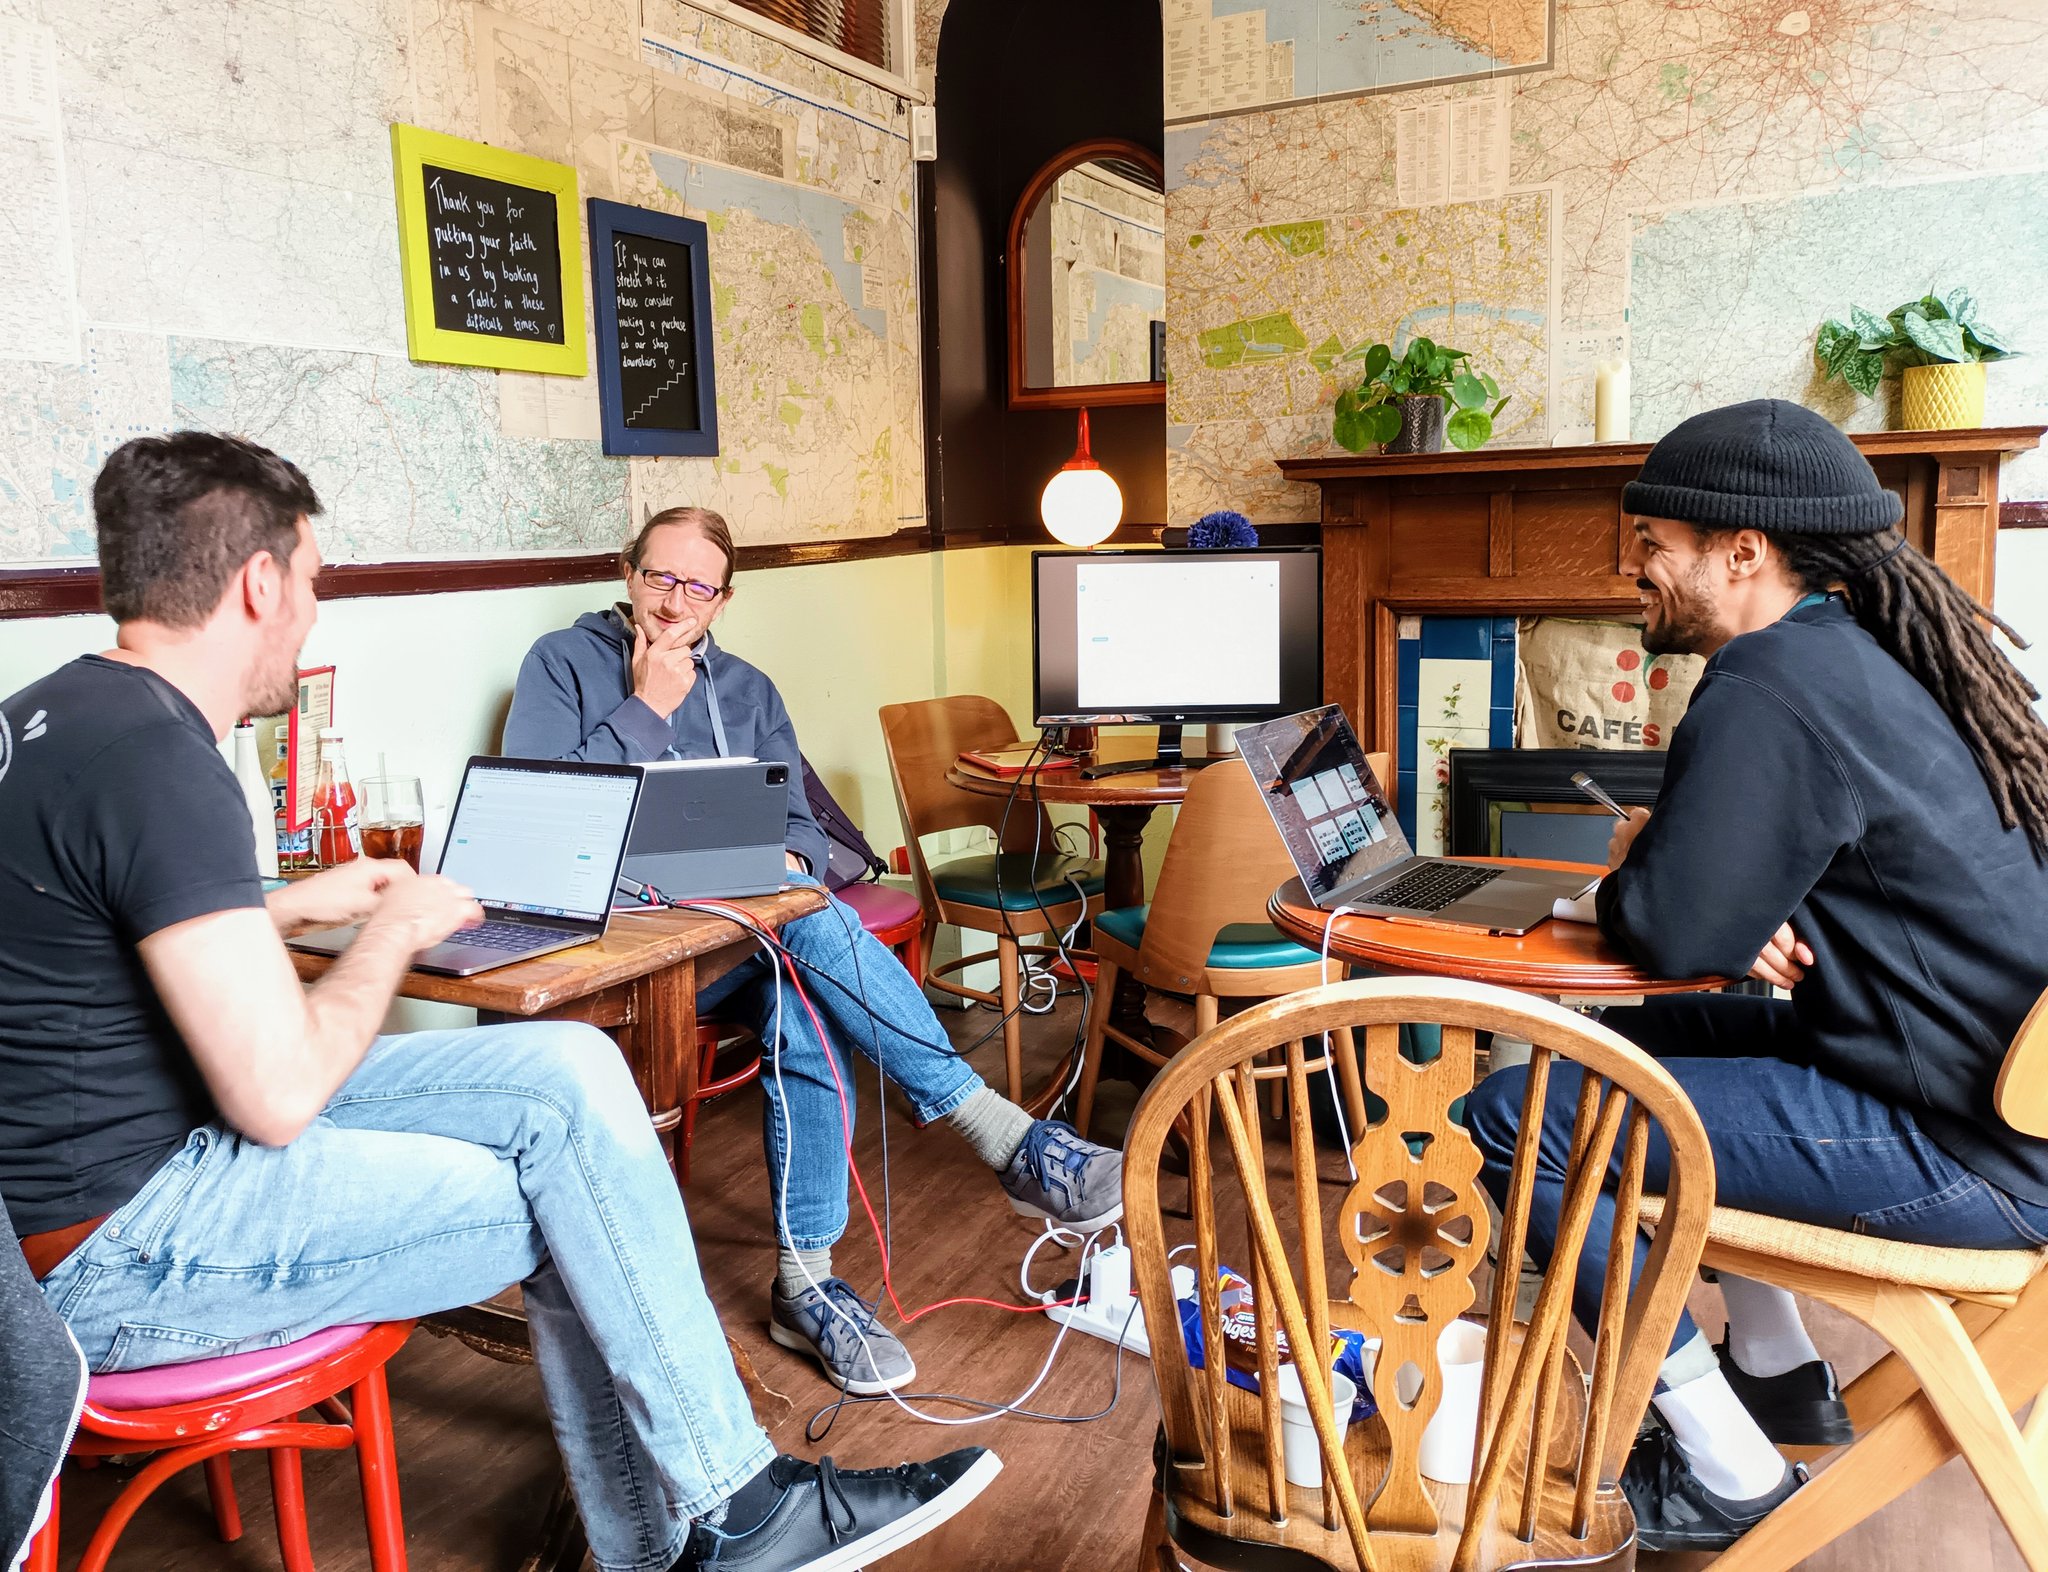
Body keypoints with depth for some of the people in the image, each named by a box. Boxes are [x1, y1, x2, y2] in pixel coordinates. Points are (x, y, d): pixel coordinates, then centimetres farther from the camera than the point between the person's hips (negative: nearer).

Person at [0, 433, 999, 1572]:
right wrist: (394, 931, -8)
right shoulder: (159, 759, -24)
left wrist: (296, 908, 18)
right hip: (116, 1249, -9)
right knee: (577, 1183, -9)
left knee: (568, 1069, -2)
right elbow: (282, 1094, -25)